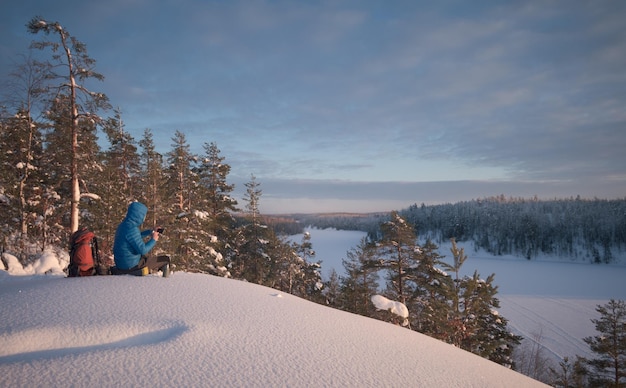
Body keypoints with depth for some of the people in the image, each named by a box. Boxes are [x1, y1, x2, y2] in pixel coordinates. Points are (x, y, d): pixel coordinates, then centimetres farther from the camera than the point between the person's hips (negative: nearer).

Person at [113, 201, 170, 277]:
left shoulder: (124, 225, 4)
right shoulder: (131, 229, -26)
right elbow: (143, 250, -26)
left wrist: (149, 232, 15)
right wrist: (153, 240, -12)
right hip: (131, 266, -10)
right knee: (165, 260, 1)